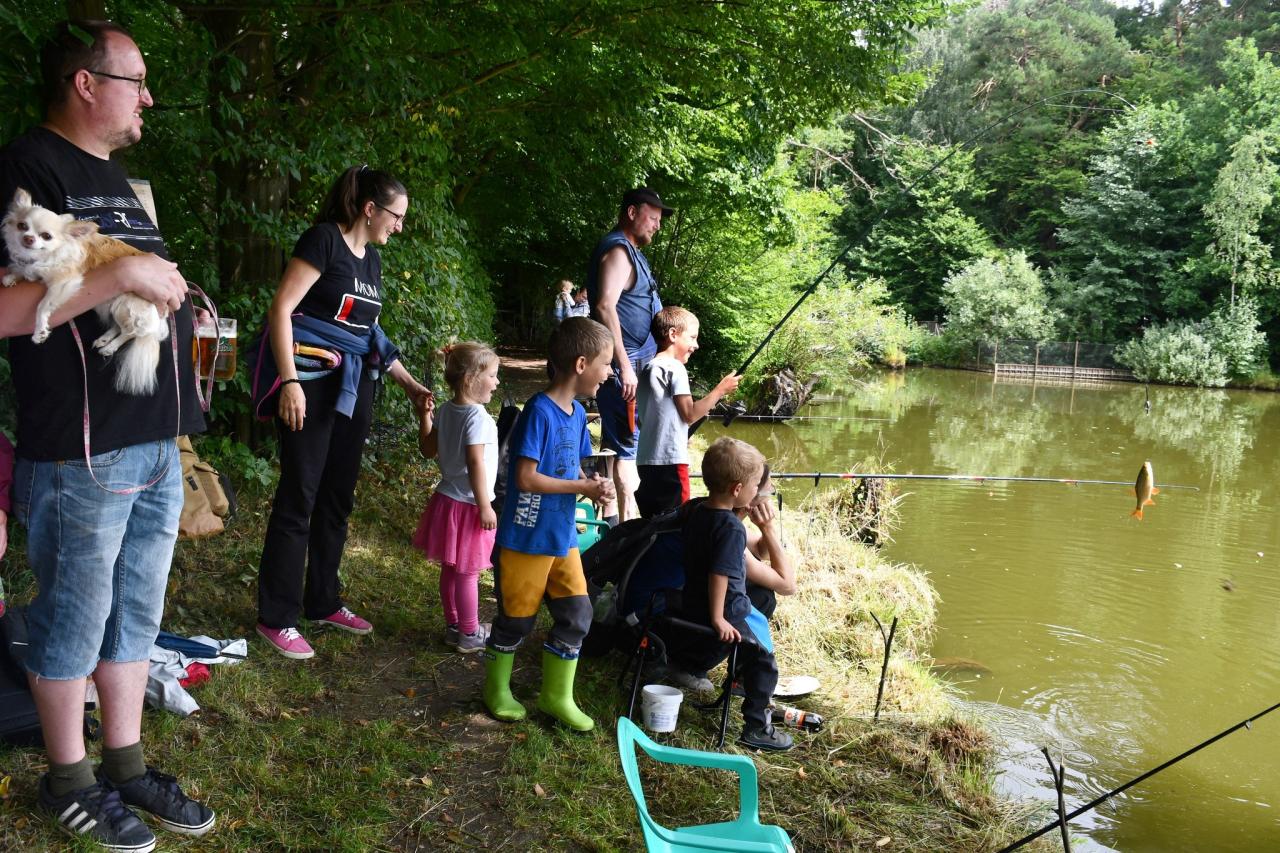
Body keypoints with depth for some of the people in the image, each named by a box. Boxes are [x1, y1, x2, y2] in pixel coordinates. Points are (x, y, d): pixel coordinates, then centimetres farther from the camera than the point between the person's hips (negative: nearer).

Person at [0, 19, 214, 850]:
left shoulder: (116, 177, 18)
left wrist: (173, 294, 13)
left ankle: (127, 765, 30)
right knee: (73, 624, 7)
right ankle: (70, 780, 24)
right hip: (80, 453, -9)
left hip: (157, 445, 9)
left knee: (136, 615, 16)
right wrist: (119, 275, -24)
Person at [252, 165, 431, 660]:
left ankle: (322, 602, 26)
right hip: (313, 381, -8)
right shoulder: (323, 239, -8)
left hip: (354, 385, 8)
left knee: (338, 497, 12)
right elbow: (281, 309, -15)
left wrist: (408, 383, 19)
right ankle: (277, 619, 6)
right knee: (299, 496, -4)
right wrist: (290, 382, -21)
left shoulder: (371, 257, 16)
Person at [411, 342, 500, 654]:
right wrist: (484, 506, -20)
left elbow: (428, 450, 10)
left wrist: (424, 417, 14)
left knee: (450, 568, 16)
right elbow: (475, 464, -24)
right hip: (468, 505, -8)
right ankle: (469, 634, 14)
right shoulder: (478, 417, -22)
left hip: (446, 499, 8)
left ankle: (453, 626, 29)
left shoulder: (444, 411, 3)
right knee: (467, 572, 3)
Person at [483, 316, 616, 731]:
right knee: (517, 618, 9)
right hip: (527, 538, -8)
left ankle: (557, 696, 26)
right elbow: (526, 478, -24)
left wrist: (591, 484, -7)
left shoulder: (577, 413, 5)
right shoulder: (539, 412, -21)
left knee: (576, 614, 9)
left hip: (563, 538, 8)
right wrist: (584, 487, -21)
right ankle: (497, 689, 32)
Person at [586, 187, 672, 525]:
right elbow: (604, 307, -25)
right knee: (627, 445, -7)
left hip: (634, 364, 10)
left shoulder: (630, 251, 19)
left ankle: (611, 516, 23)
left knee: (618, 442, 15)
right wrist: (625, 366, -27)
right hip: (623, 366, -10)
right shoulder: (617, 251, -14)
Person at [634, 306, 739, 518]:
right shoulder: (674, 367, -8)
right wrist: (721, 390, -4)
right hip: (670, 460, -8)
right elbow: (690, 414, -12)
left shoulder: (648, 369, 16)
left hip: (646, 459, 8)